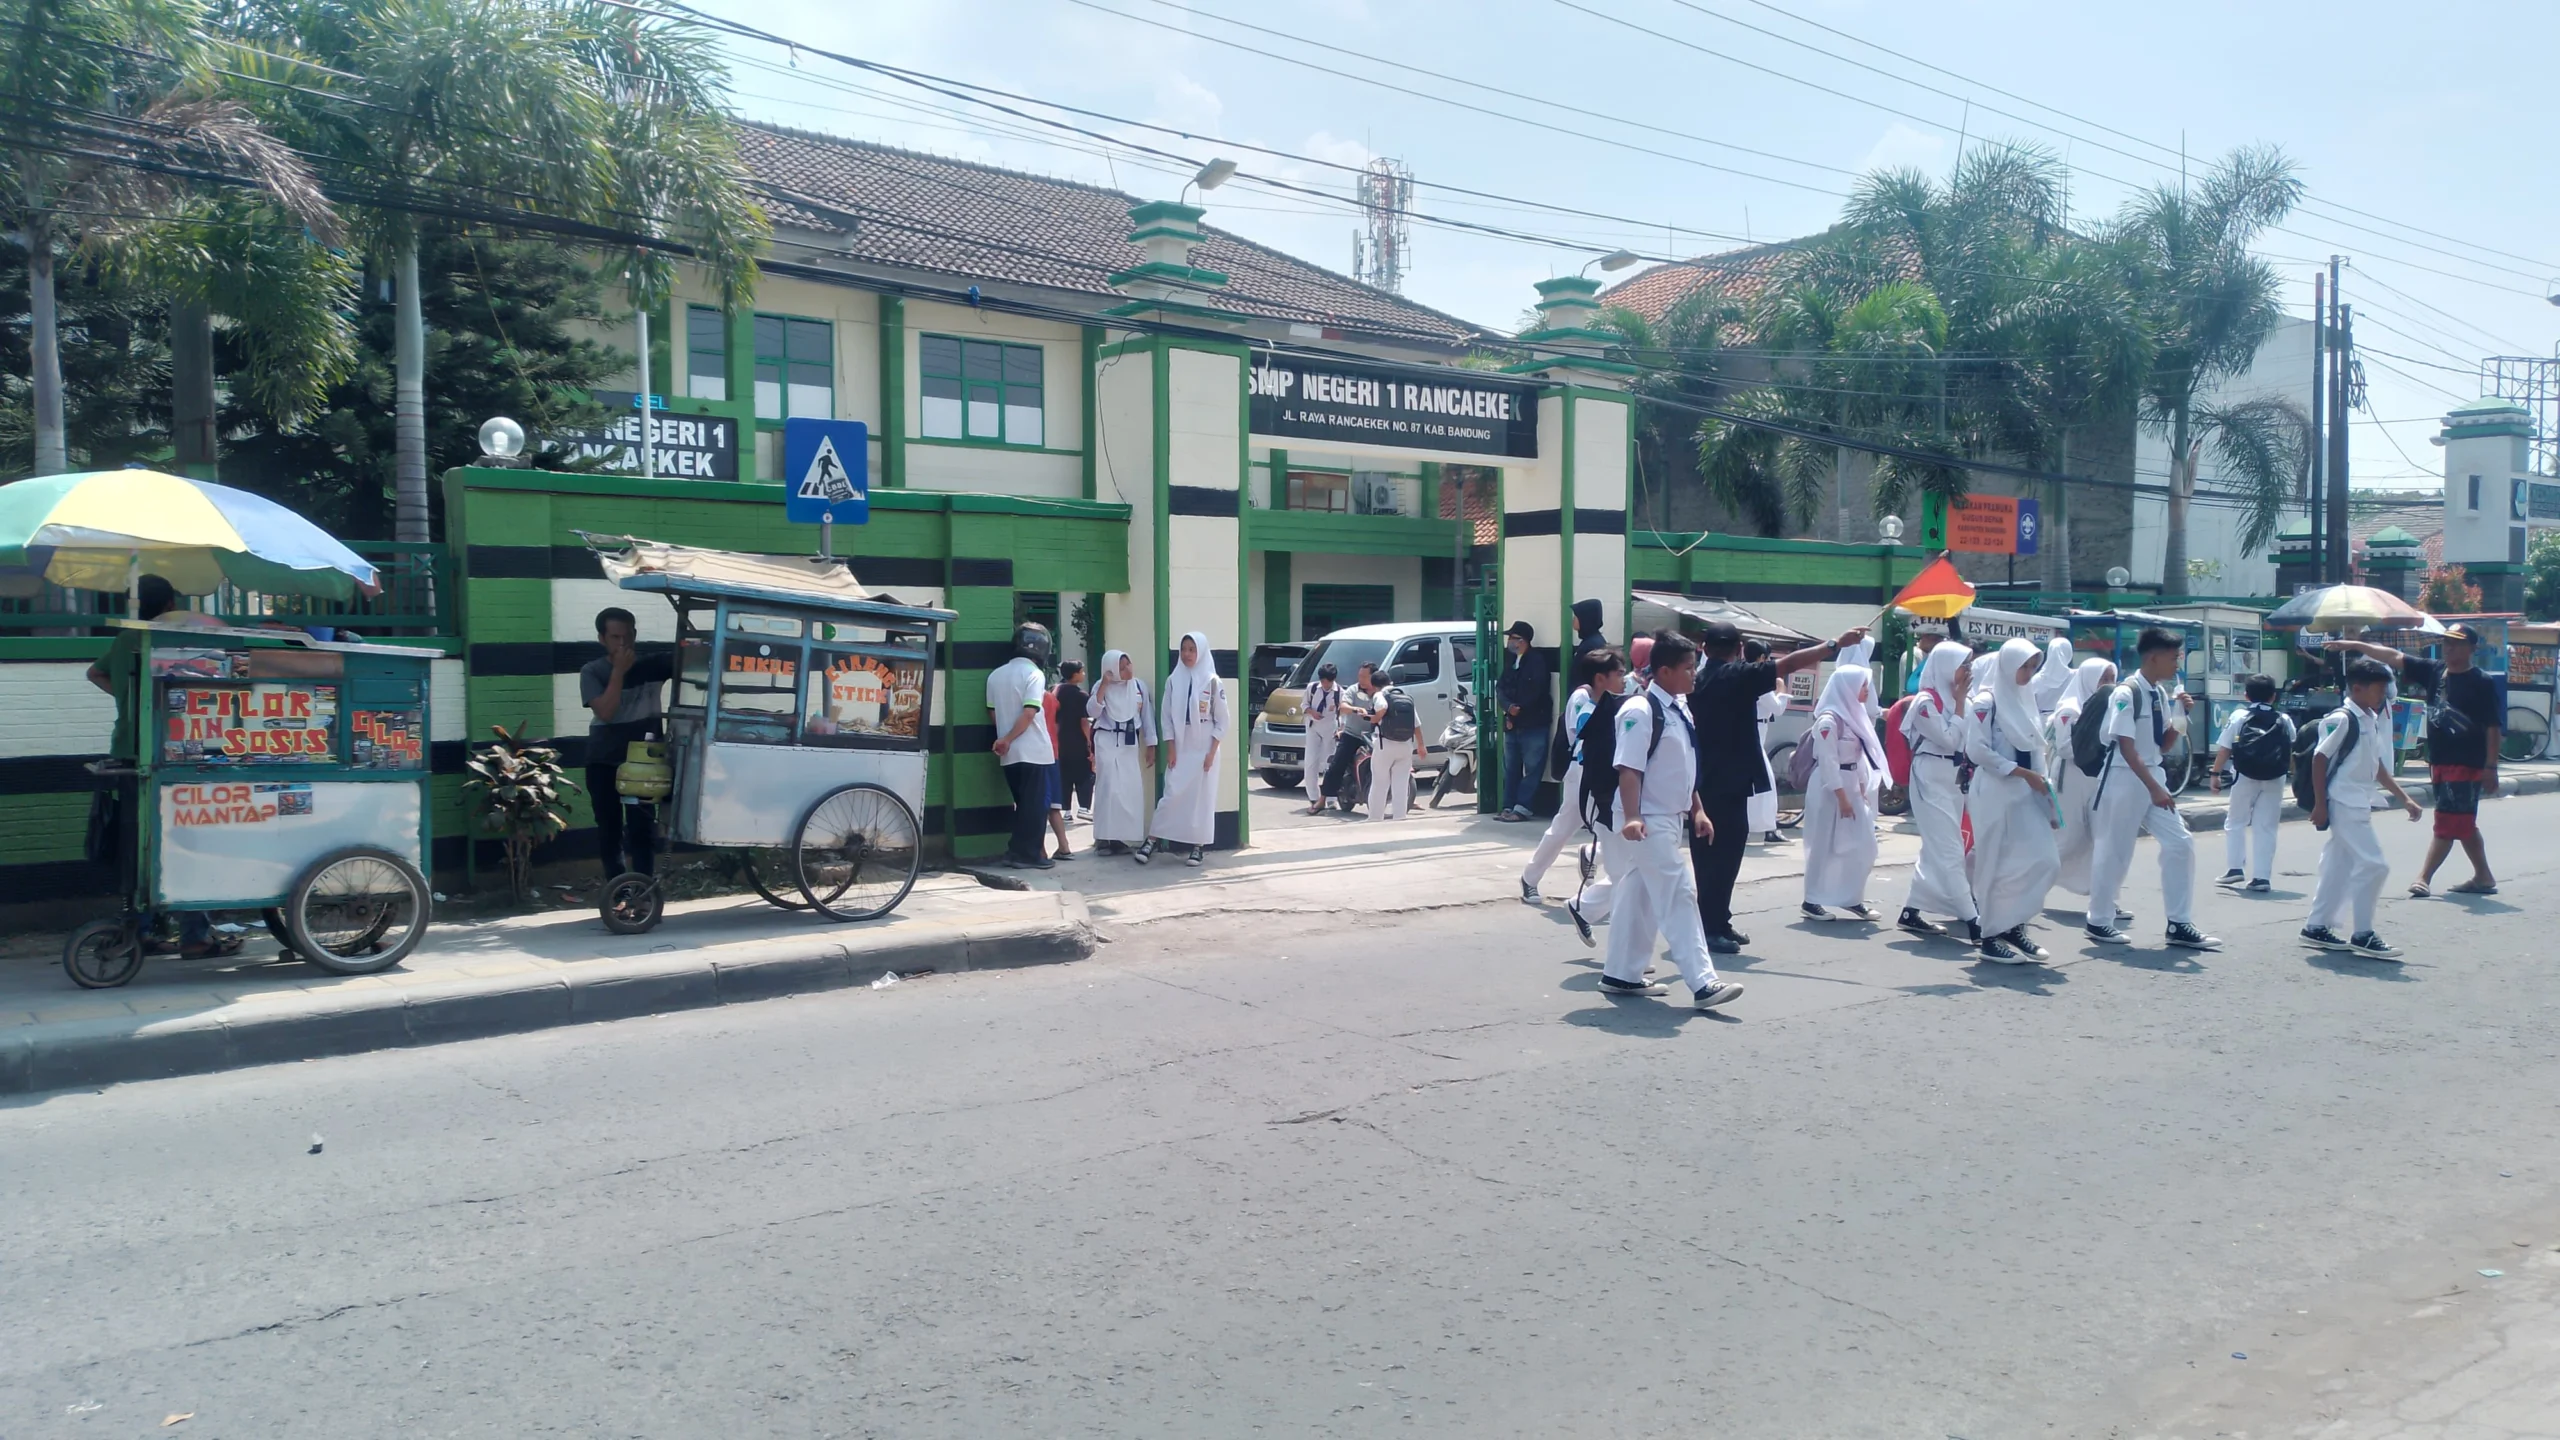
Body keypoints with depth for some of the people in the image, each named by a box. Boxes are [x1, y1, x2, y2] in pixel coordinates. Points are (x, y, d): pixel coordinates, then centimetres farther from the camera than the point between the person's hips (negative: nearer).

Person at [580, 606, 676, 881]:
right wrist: (619, 671, -19)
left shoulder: (653, 664, -3)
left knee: (642, 828, -6)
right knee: (608, 828, 9)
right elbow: (605, 712, -17)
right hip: (603, 762, 1)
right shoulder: (592, 672, -4)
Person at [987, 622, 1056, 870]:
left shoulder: (996, 675, 9)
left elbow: (993, 712, 13)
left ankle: (1017, 851, 16)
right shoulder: (1034, 673, -10)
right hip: (1033, 751, -6)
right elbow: (1029, 713, -19)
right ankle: (1029, 854, 1)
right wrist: (1007, 740, -12)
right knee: (1036, 805, 1)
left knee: (1023, 804, 16)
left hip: (1009, 754, 6)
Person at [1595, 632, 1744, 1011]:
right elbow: (1629, 768, -22)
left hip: (1670, 819, 10)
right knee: (1678, 897, -10)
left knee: (1640, 898, 15)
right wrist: (1631, 817, -29)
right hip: (1648, 823, -10)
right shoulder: (1640, 711, -17)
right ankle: (1702, 983, -9)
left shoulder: (1680, 711, 13)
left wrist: (1697, 810, 18)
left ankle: (1621, 975, 24)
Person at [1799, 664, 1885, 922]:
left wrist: (1862, 790, 12)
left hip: (1851, 787, 9)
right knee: (1824, 847, -1)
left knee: (1863, 847, 6)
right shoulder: (1828, 720, -16)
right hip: (1830, 789, -9)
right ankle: (1812, 901, 9)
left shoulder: (1854, 715, 12)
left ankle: (1852, 899, 16)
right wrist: (1842, 797, -20)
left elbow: (1861, 755, 15)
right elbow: (1828, 762, -19)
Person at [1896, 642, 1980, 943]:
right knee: (1950, 853, -10)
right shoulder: (1925, 701, -13)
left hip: (1952, 778, 9)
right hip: (1931, 779, -9)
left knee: (1936, 851, 12)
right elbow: (1950, 739, -17)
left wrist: (1959, 698, 5)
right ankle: (1973, 923, -14)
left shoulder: (1950, 699, 12)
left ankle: (1911, 912, 19)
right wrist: (1960, 699, -14)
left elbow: (1966, 740, 13)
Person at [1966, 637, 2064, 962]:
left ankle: (2013, 927, 13)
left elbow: (2034, 749, 17)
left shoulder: (2026, 699, 13)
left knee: (2044, 860, 2)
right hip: (1995, 793, -7)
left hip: (2026, 794, 7)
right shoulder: (1987, 701, -9)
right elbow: (1977, 750, -15)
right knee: (1996, 866, -3)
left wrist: (2041, 781, 7)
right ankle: (1990, 935, 6)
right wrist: (2023, 773, -16)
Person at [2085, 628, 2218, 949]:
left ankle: (2179, 925, 9)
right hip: (2124, 780, -8)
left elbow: (2162, 744, 15)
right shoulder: (2125, 694, -18)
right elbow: (2127, 748, -21)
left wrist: (2179, 718, -2)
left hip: (2153, 776, 8)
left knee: (2180, 843, 2)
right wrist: (2154, 788, -24)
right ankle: (2099, 921, 18)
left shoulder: (2161, 693, 7)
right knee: (2114, 851, 2)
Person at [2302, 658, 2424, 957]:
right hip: (2343, 804, -9)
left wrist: (2404, 798, 16)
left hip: (2358, 805, 9)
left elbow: (2377, 765, 19)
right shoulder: (2342, 719, -14)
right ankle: (2362, 935, -3)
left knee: (2340, 866, 12)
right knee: (2373, 864, -10)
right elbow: (2319, 758, -15)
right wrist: (2320, 804, -18)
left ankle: (2317, 927, 19)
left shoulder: (2372, 720, 13)